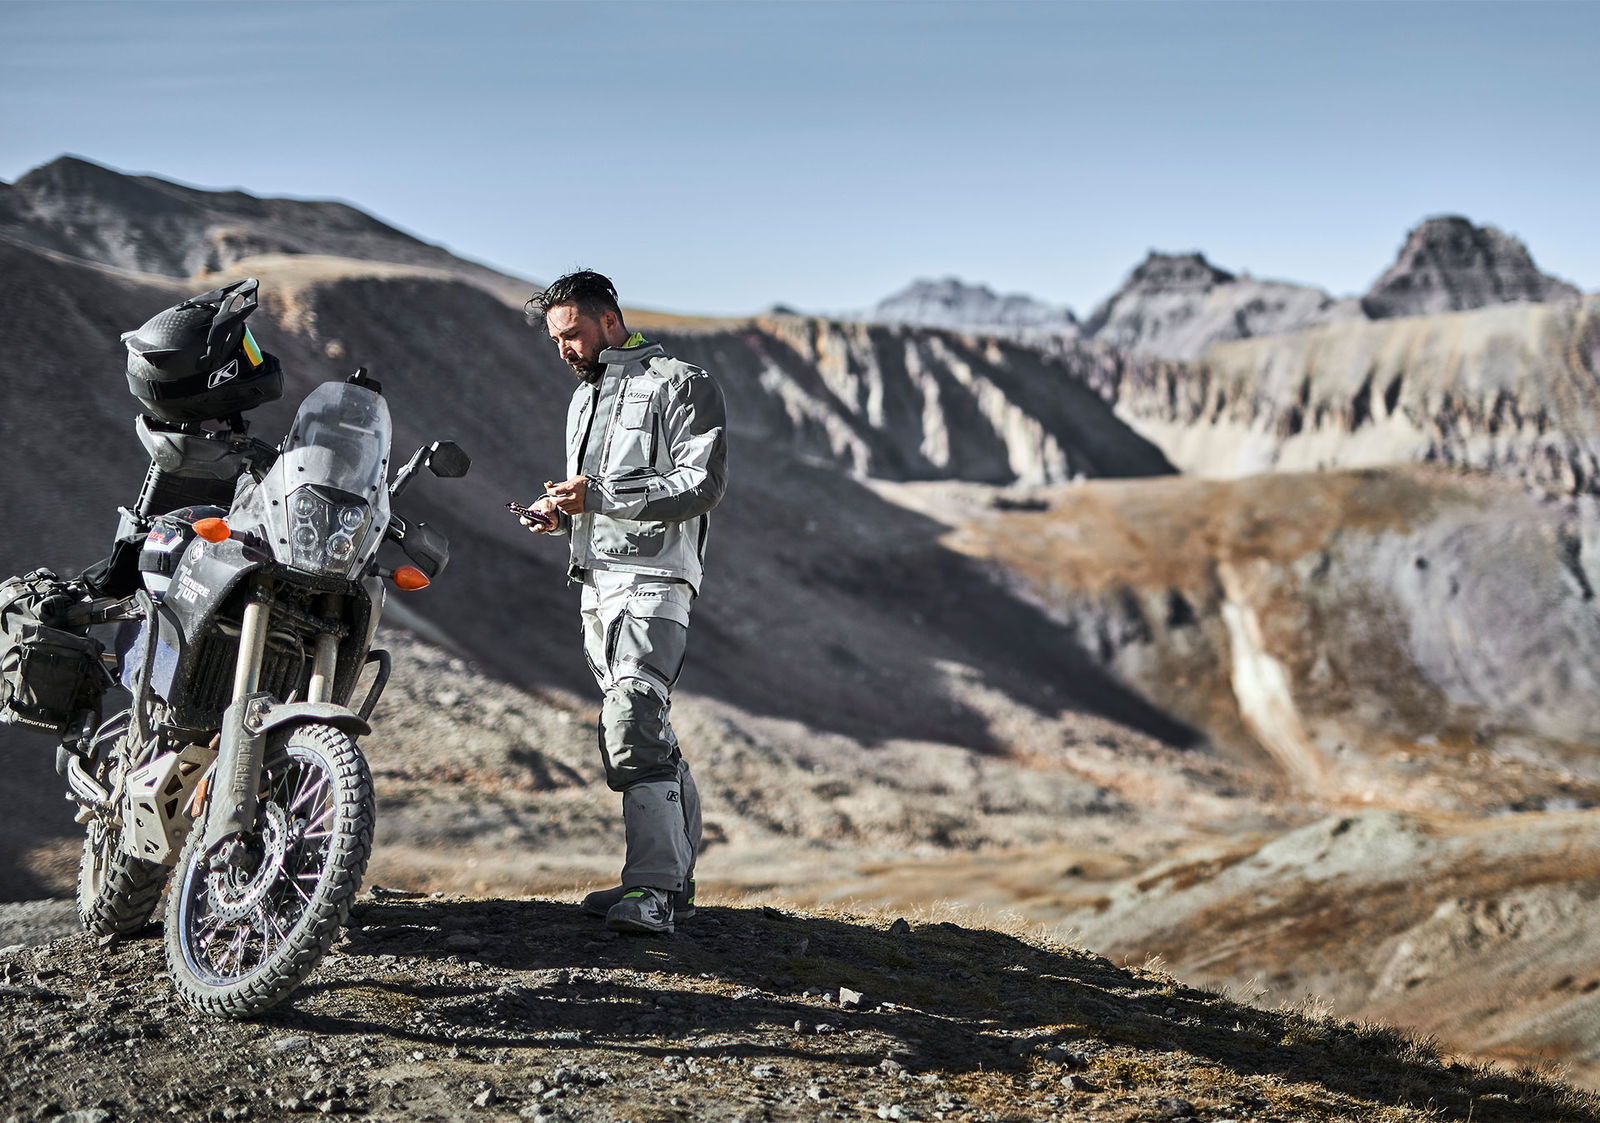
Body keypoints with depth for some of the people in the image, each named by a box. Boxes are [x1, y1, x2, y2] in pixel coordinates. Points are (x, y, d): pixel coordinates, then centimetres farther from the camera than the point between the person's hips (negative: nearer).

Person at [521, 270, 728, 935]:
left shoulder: (679, 385, -4)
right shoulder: (584, 398, 24)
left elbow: (702, 483, -15)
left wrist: (598, 494, -20)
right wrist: (560, 512, 9)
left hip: (652, 580, -9)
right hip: (598, 581, 9)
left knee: (633, 724, -21)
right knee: (642, 732, 10)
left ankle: (652, 887, -23)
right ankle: (672, 877, 15)